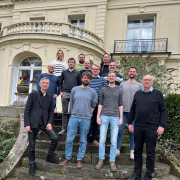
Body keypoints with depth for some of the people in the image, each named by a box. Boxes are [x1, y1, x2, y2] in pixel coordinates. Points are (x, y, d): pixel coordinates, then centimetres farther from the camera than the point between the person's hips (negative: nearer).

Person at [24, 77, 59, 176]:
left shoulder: (50, 97, 8)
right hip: (33, 123, -3)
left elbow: (51, 111, 9)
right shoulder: (33, 94, -4)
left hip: (44, 123, 3)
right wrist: (27, 124, -12)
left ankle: (49, 157, 15)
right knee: (32, 145, 3)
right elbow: (27, 110, -6)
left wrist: (50, 123, -6)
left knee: (55, 138, -7)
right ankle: (32, 165, 23)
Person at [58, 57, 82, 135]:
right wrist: (61, 91, 2)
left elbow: (80, 84, 10)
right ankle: (64, 128, 10)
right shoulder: (64, 72, 10)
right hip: (65, 94, 1)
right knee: (65, 112, 3)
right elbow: (60, 82, 13)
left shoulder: (77, 73, 9)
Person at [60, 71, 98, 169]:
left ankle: (79, 159, 17)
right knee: (69, 139, 0)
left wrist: (87, 114, 3)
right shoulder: (75, 89, 9)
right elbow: (71, 103, 13)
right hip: (74, 117, 1)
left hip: (86, 119, -1)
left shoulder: (92, 92, 7)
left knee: (83, 141, 6)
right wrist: (74, 113, 9)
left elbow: (93, 105, 10)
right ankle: (68, 158, 16)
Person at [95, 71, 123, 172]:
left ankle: (112, 161, 11)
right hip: (104, 116, 0)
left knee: (114, 141, 1)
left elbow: (120, 105, 9)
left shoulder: (119, 90, 11)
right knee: (102, 140, 0)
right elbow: (100, 104, 9)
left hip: (115, 117, 0)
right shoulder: (103, 89, 10)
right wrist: (98, 116, 2)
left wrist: (121, 118, 2)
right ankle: (101, 159, 12)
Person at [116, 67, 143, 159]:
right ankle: (117, 149, 10)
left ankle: (132, 151, 16)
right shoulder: (122, 84, 10)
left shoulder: (139, 85, 7)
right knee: (120, 130, 0)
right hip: (123, 111, 1)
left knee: (132, 131, 5)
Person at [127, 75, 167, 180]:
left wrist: (162, 125, -9)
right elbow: (133, 109, 15)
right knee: (137, 151, 10)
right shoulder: (138, 94, 11)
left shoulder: (157, 94, 1)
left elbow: (163, 110, -1)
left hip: (152, 128, -3)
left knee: (150, 153, 5)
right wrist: (130, 123, 11)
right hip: (138, 127, 4)